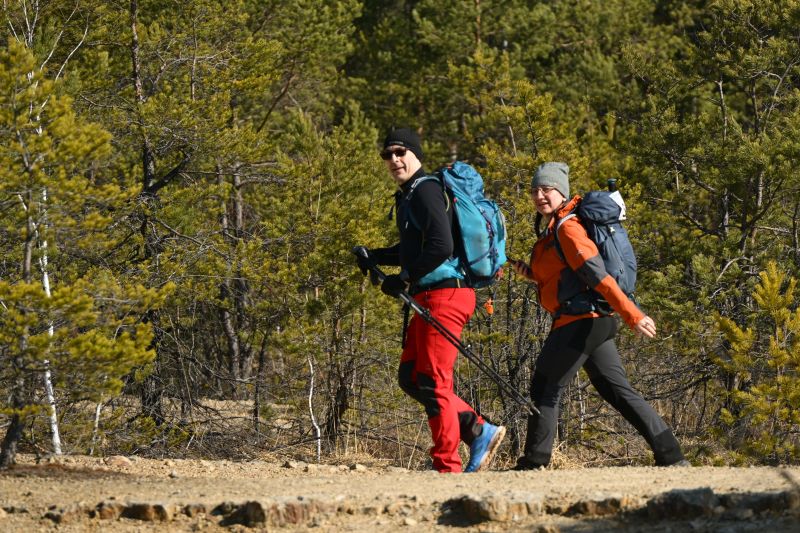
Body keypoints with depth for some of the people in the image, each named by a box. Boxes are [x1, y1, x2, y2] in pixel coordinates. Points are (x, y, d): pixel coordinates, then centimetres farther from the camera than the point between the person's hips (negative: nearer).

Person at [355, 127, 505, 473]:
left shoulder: (425, 190, -11)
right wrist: (374, 257, 16)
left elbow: (440, 246, -22)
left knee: (433, 383, -7)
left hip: (444, 295, -11)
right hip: (428, 300, 11)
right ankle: (479, 431, 14)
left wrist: (404, 280, -17)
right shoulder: (407, 196, 20)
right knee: (411, 379, 13)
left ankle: (447, 468, -3)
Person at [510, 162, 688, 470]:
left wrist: (632, 315, -26)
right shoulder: (553, 228, 18)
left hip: (578, 321, -10)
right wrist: (531, 274, 8)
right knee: (618, 390, 9)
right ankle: (670, 455, 6)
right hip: (597, 321, 10)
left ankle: (533, 463, 1)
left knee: (545, 388, -2)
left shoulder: (567, 228, -13)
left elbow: (597, 273, -21)